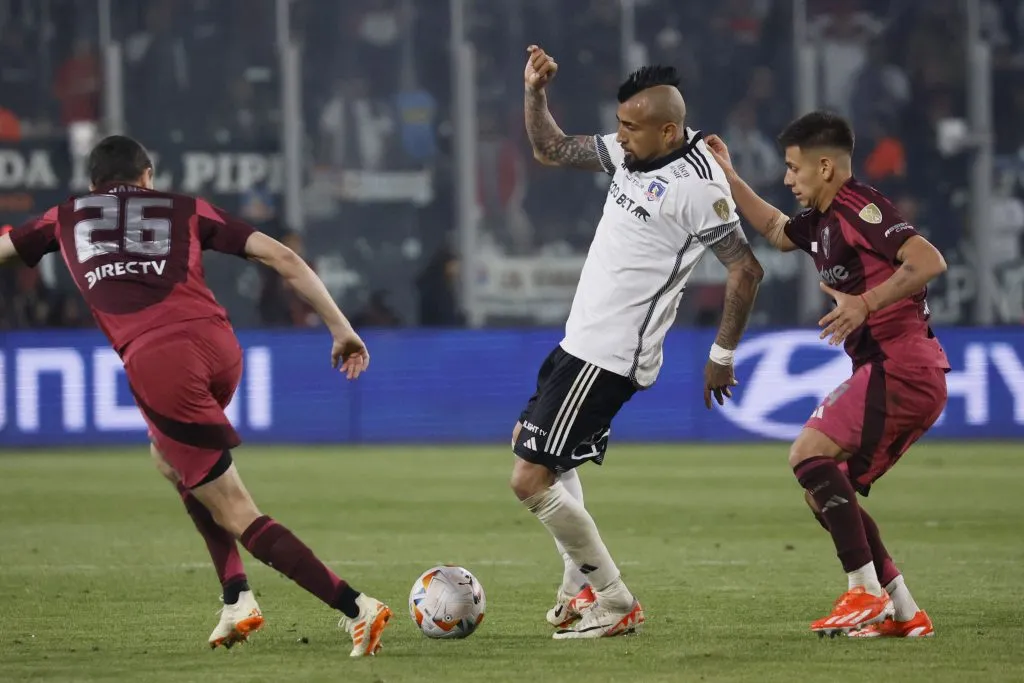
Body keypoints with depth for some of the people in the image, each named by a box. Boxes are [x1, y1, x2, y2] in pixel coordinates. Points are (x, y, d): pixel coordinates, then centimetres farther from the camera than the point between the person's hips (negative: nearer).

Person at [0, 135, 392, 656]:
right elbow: (280, 256, 16)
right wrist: (341, 328, 19)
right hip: (216, 344, 3)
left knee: (236, 514, 1)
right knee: (169, 459, 32)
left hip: (156, 363, -3)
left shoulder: (66, 218, 26)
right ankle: (237, 599, 21)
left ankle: (356, 609, -11)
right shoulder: (184, 208, 24)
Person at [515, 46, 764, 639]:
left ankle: (616, 605, -2)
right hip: (583, 340, 10)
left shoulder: (698, 184, -22)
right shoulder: (633, 153, 5)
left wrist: (723, 355, -13)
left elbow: (746, 271, -20)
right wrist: (535, 92, 1)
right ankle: (581, 587, 30)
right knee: (537, 449, 26)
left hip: (609, 357, -10)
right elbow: (551, 150, 17)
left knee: (531, 478, -12)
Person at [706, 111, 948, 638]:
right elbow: (775, 230, 42)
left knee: (809, 455, -19)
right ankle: (904, 613, 7)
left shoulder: (859, 206, -11)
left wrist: (866, 304, -28)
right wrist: (730, 179, 34)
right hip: (903, 375, 10)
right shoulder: (820, 221, 18)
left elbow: (929, 261, -23)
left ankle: (866, 593, -21)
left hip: (900, 365, -10)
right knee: (823, 492, 9)